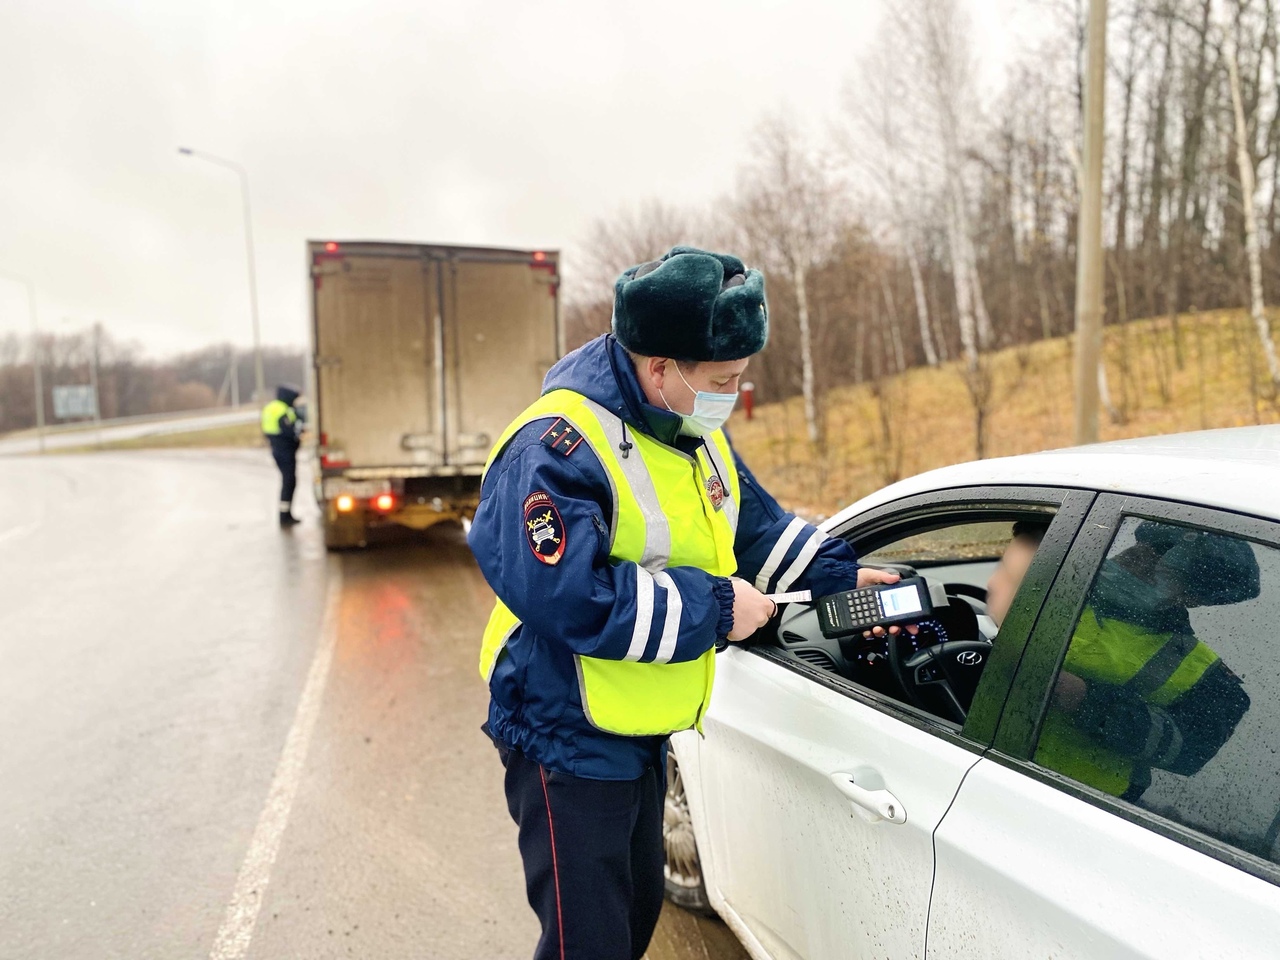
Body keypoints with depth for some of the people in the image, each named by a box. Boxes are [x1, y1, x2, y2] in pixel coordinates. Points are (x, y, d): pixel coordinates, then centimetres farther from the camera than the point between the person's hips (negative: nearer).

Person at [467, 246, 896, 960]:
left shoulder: (693, 432, 2)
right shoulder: (558, 450, -27)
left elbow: (757, 526, 13)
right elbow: (568, 597, -36)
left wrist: (839, 574, 1)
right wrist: (713, 608, -28)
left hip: (645, 732, 9)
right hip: (569, 742, -9)